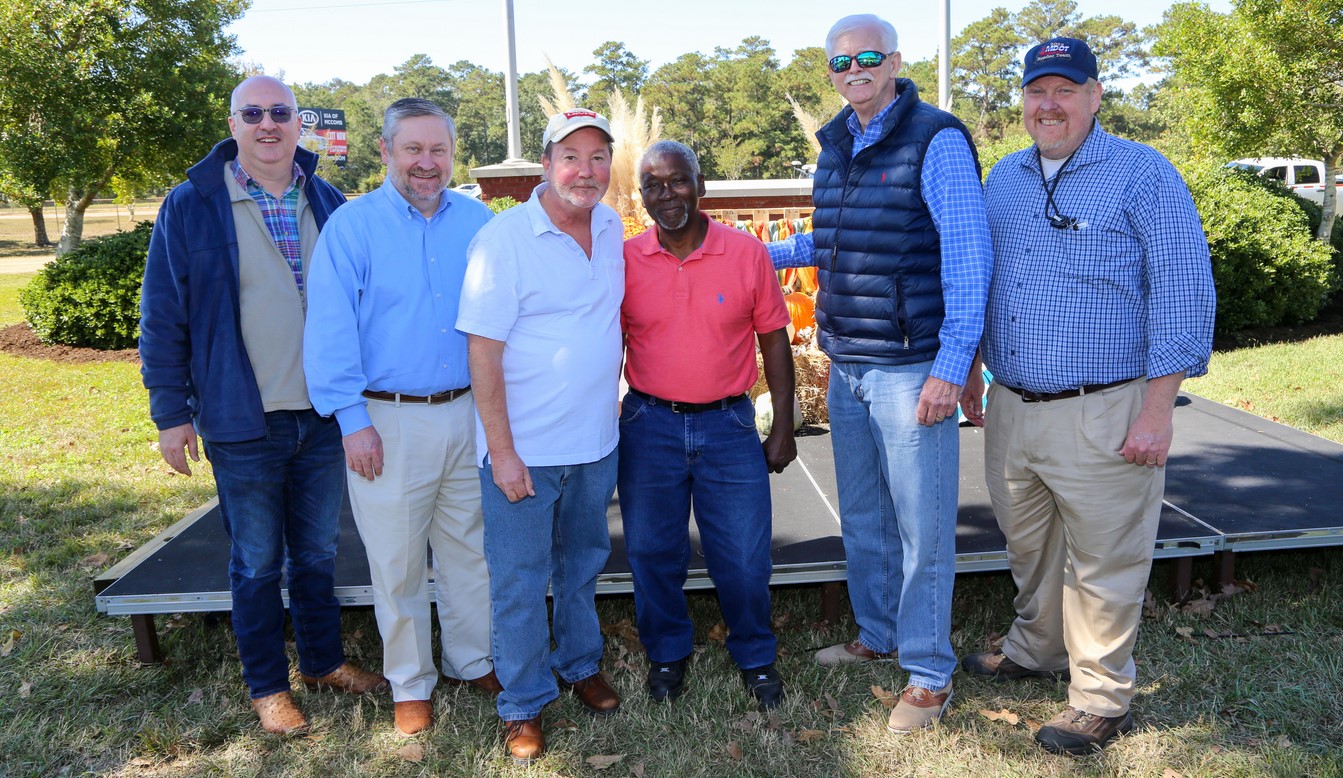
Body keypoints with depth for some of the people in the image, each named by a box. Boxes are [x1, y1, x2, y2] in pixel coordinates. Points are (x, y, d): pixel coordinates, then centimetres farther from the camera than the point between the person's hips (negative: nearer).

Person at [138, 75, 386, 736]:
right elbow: (162, 318, -4)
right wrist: (171, 413, -7)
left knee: (317, 551, 17)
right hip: (243, 420, -3)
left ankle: (322, 660, 35)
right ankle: (267, 685, 26)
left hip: (324, 415, 3)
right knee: (257, 561, 10)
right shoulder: (191, 207, -5)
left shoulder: (328, 204, 5)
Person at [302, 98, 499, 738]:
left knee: (469, 549, 15)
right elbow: (330, 332, -7)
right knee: (398, 563, 8)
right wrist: (353, 421, -11)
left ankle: (474, 661, 34)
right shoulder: (352, 226, -4)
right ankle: (411, 685, 25)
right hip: (389, 421, -3)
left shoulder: (477, 221, 6)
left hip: (468, 414, 3)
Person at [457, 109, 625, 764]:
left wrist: (608, 412, 14)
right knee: (520, 584, 7)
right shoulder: (504, 238, -15)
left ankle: (582, 664, 43)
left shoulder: (612, 229, 3)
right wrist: (501, 453, -17)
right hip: (525, 450, -5)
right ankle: (523, 706, 25)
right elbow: (483, 351, -16)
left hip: (596, 442, 5)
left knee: (583, 565, 22)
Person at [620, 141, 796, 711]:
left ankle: (755, 657, 30)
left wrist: (783, 427, 1)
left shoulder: (747, 253, -3)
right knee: (653, 552, 11)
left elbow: (774, 343, 3)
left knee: (744, 557, 5)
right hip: (648, 426, 1)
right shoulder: (624, 261, -1)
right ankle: (667, 654, 34)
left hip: (728, 424, -1)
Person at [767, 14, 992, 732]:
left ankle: (929, 674, 15)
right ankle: (877, 636, 35)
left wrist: (950, 368, -18)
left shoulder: (937, 141, -9)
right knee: (861, 517, 17)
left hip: (910, 369, -7)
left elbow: (969, 259, -13)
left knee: (921, 528, 1)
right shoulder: (835, 148, 12)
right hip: (844, 368, 7)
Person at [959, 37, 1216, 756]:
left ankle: (1102, 700, 20)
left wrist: (1157, 410, -14)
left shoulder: (1143, 175, -6)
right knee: (1028, 545, 20)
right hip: (1010, 407, 6)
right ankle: (1036, 649, 41)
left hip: (1102, 417, -5)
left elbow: (1184, 291, -10)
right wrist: (971, 369, 19)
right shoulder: (1003, 179, 12)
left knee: (1102, 564, 4)